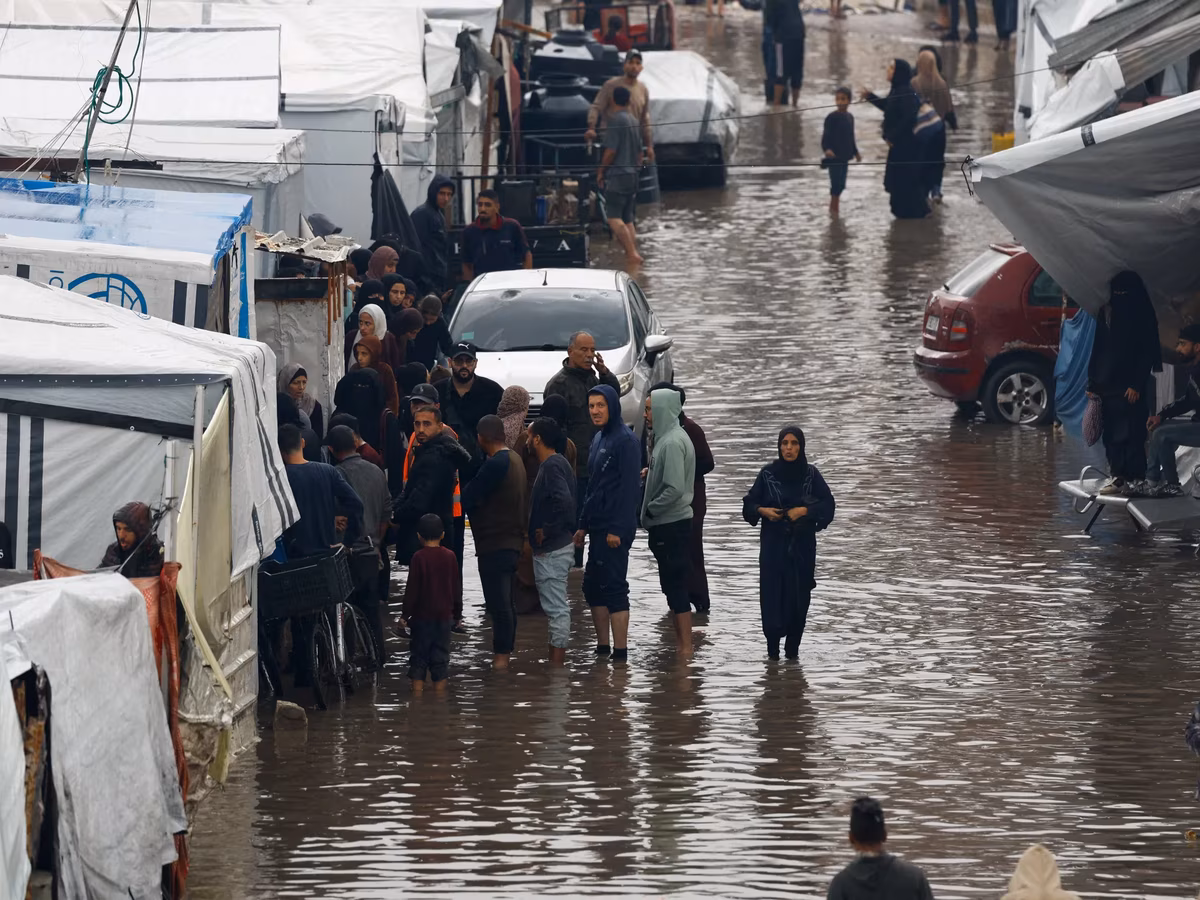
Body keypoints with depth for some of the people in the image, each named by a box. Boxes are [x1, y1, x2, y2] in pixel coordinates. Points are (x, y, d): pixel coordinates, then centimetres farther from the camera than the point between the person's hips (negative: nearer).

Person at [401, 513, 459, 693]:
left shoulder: (419, 558, -12)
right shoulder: (449, 557, 0)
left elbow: (412, 589, -10)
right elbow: (456, 588, 7)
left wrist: (405, 614, -3)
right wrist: (456, 613, 18)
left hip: (422, 616, -3)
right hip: (444, 615, 3)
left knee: (418, 658, 4)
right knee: (441, 656, 8)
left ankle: (417, 692, 1)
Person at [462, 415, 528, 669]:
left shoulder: (495, 465, -19)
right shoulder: (514, 460, 12)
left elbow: (469, 499, -18)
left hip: (494, 542, -10)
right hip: (511, 540, 10)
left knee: (498, 601, -7)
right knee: (505, 600, 18)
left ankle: (501, 654, -5)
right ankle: (505, 652, 26)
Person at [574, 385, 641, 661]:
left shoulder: (625, 440, -12)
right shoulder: (599, 439, 16)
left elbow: (629, 486, -17)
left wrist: (617, 529, -21)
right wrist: (583, 524, 18)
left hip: (615, 528, -9)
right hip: (598, 525, 9)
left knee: (613, 586, -9)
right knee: (593, 586, 11)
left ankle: (620, 652, -7)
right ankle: (602, 649, 18)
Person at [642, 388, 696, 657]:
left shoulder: (673, 443, -18)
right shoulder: (668, 438, 12)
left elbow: (674, 489, -25)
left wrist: (649, 510, -13)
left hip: (670, 525, -10)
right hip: (669, 525, 10)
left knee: (675, 587, -7)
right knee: (673, 586, 14)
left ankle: (686, 648, -4)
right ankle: (680, 644, 19)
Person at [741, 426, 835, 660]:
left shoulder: (811, 474, 0)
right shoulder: (768, 473, 0)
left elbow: (827, 504, -2)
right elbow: (749, 504, 6)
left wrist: (804, 510, -15)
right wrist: (763, 510, -14)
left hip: (802, 544, 0)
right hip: (773, 544, 0)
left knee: (798, 595, -1)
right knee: (772, 593, -8)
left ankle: (793, 647, 5)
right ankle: (772, 647, -3)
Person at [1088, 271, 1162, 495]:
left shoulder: (1143, 316, -3)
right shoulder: (1106, 313, 12)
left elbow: (1148, 353, -6)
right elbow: (1097, 349, 16)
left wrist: (1136, 385, -13)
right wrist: (1092, 382, 11)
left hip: (1129, 386, -5)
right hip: (1107, 383, 5)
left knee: (1130, 433, -9)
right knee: (1111, 433, 3)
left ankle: (1133, 477, -8)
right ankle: (1117, 475, 7)